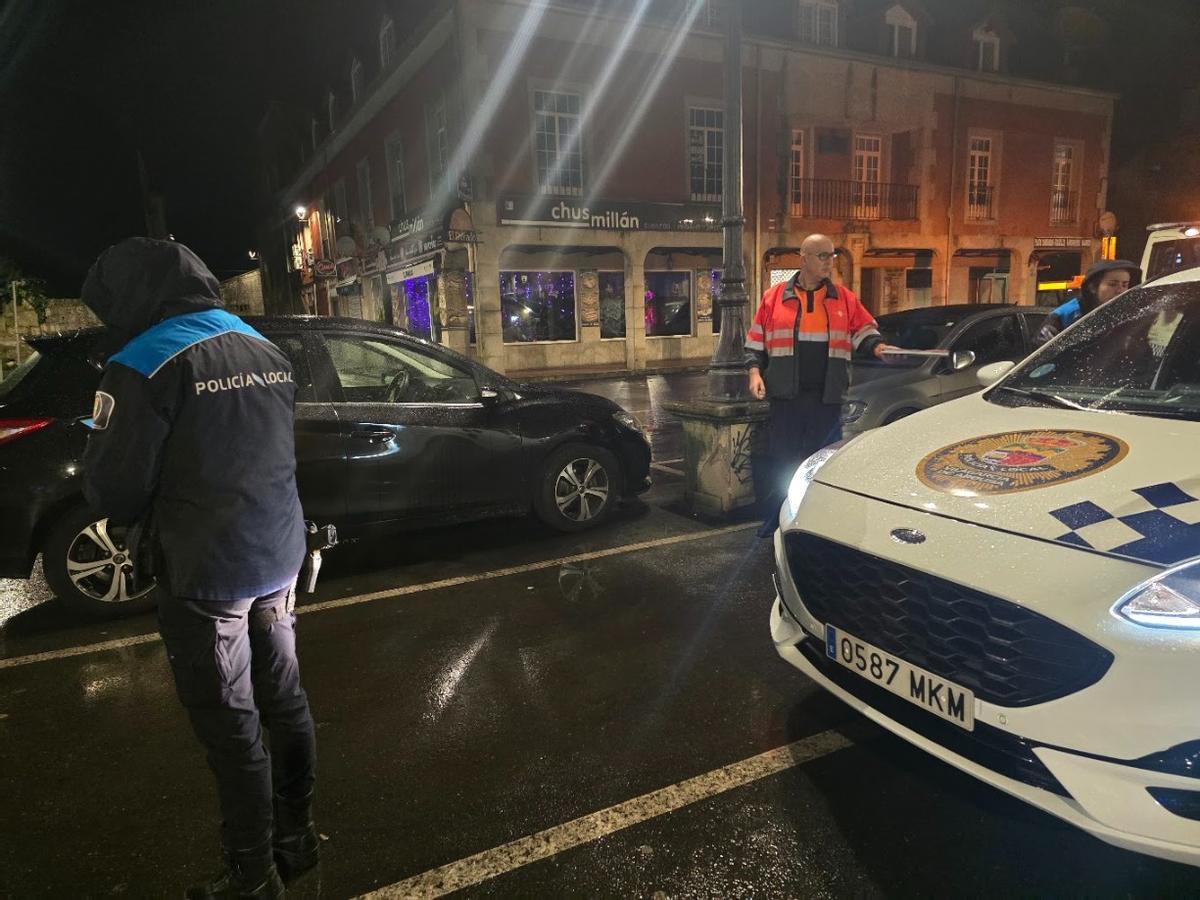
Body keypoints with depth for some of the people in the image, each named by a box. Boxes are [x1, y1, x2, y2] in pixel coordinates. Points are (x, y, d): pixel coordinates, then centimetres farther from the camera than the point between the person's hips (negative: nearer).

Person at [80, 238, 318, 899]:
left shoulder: (144, 366, -14)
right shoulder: (266, 353, 8)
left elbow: (115, 492, -13)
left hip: (207, 576, -7)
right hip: (279, 559, 7)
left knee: (232, 729, 5)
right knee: (284, 702, 18)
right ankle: (296, 837, 34)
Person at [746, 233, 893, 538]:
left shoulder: (844, 298, 8)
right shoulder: (775, 297, 5)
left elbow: (864, 331, 10)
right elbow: (756, 341, 8)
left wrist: (877, 347, -11)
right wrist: (755, 372, -4)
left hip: (827, 397, 1)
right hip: (786, 396, -1)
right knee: (781, 461, 4)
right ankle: (775, 523, 16)